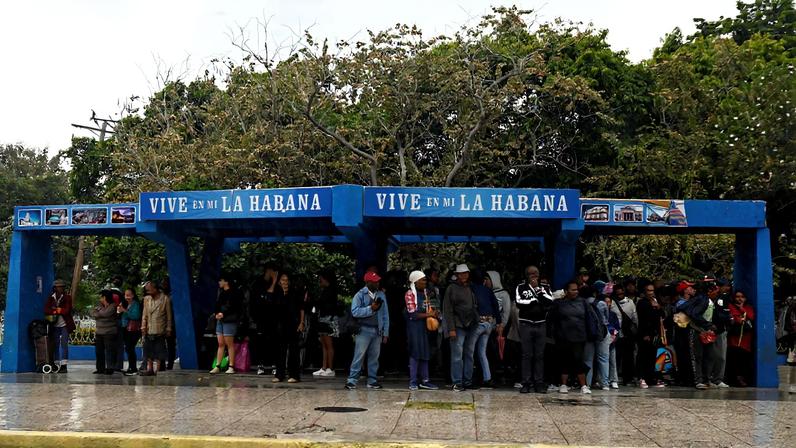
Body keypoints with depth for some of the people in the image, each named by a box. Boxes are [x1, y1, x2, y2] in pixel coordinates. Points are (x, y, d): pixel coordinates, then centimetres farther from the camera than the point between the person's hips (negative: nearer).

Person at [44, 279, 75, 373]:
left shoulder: (67, 298, 0)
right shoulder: (51, 298, 8)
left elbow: (67, 311, -9)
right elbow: (46, 310, -2)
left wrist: (55, 310, -6)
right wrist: (59, 311, -13)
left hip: (64, 324, -3)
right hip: (54, 325, 3)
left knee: (64, 344, -7)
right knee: (55, 345, 5)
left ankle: (64, 365, -7)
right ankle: (56, 365, 9)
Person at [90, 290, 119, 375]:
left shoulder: (113, 306, -7)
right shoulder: (99, 305, 16)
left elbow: (105, 313, -19)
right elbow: (93, 313, 4)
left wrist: (99, 311, -1)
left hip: (110, 333, -7)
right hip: (99, 332, 7)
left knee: (110, 351, -7)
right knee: (98, 351, 9)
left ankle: (110, 368, -3)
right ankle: (100, 368, 17)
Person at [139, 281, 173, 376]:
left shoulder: (165, 299, -4)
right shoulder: (147, 299, 8)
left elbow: (169, 315, -1)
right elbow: (144, 315, 11)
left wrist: (168, 329, -2)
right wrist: (143, 327, 4)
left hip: (160, 330, -4)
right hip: (149, 330, 4)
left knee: (159, 351, -1)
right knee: (149, 350, 6)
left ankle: (158, 370, 4)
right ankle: (150, 369, 12)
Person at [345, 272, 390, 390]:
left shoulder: (381, 295, 10)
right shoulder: (360, 295, -2)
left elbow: (385, 315, 11)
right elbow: (355, 311, -14)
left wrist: (385, 333, 8)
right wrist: (370, 308, -17)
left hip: (377, 331, 4)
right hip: (364, 330, -4)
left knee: (374, 357, 9)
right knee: (359, 356, -5)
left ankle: (372, 381, 17)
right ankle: (352, 380, 0)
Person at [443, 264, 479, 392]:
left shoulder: (472, 288, 13)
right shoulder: (452, 288, -1)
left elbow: (476, 306, 20)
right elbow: (447, 310, -5)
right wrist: (451, 329, -11)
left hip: (472, 326, 5)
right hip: (458, 327, -5)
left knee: (469, 355, 9)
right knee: (457, 355, -5)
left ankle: (468, 380, 17)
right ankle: (457, 382, 1)